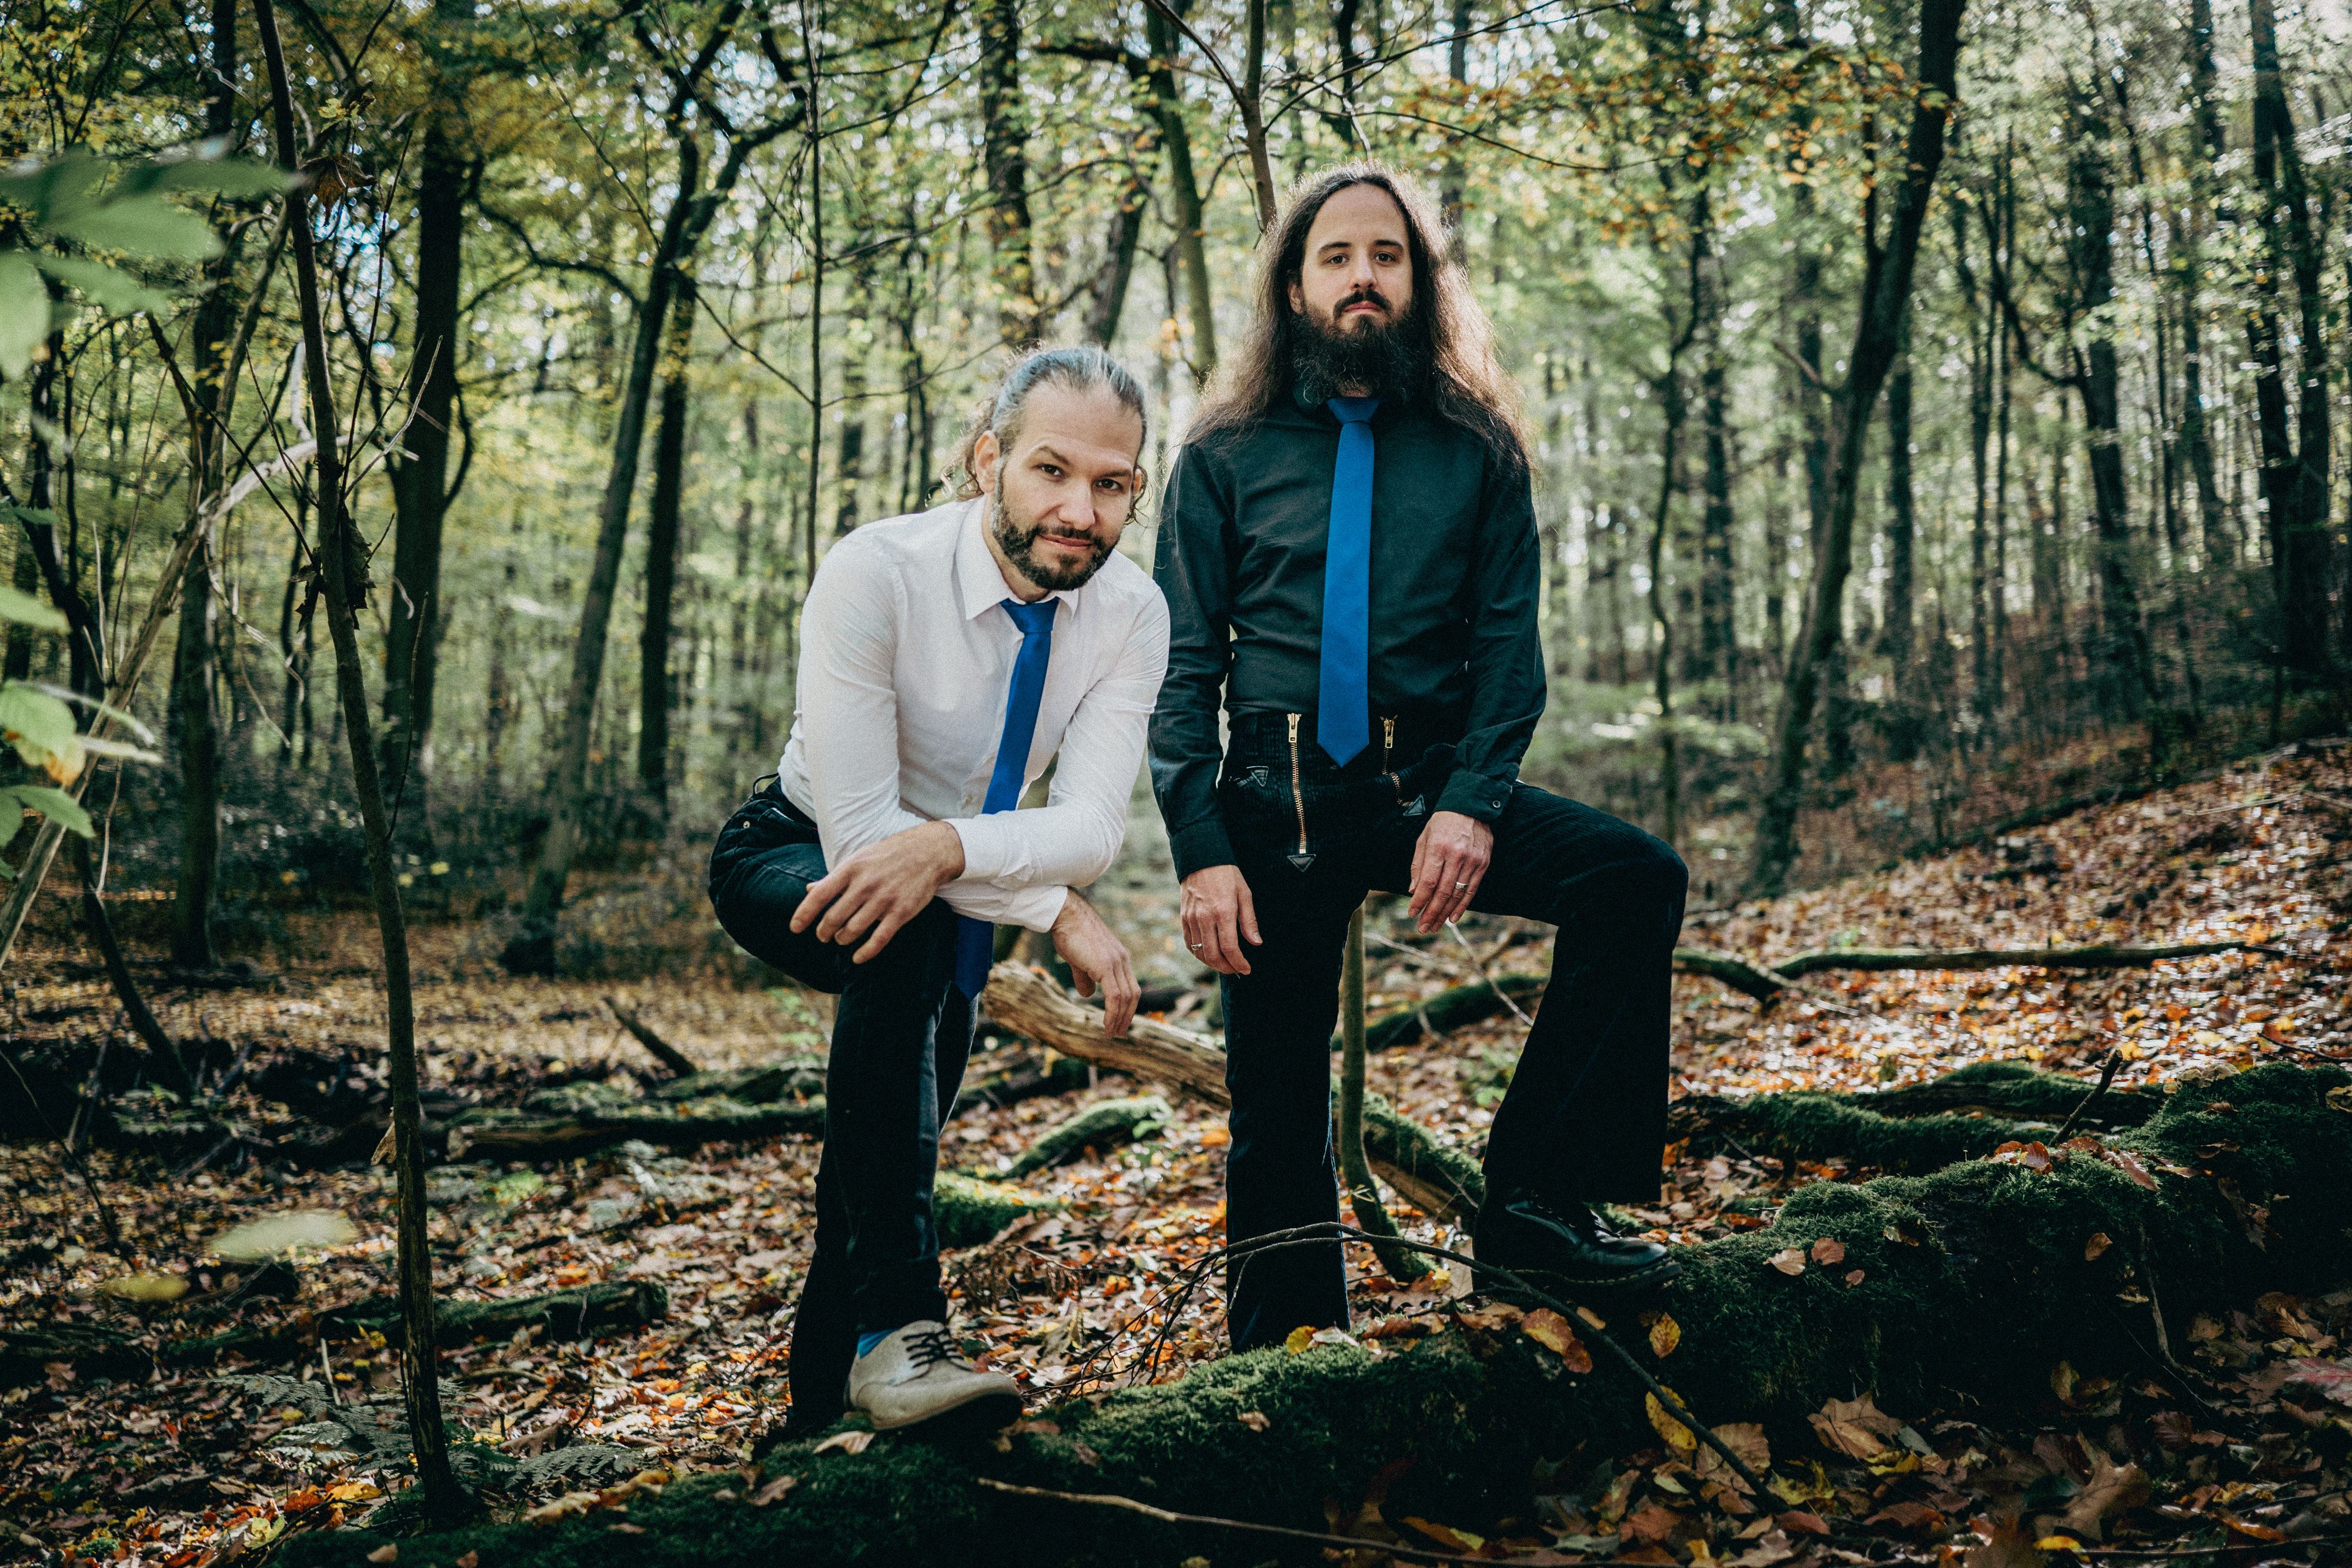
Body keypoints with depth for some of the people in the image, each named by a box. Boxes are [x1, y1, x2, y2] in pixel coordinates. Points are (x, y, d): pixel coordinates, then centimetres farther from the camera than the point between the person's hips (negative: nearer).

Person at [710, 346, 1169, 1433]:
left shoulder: (1131, 612, -18)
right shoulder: (875, 573, -30)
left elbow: (1091, 826, -28)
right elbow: (856, 826, -33)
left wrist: (946, 848, -48)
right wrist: (1059, 912, -33)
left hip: (954, 893, 5)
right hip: (795, 857, -5)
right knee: (905, 934, -37)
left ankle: (822, 1409, 28)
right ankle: (895, 1324, -38)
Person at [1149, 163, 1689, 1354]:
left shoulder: (1477, 448, 7)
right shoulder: (1226, 456, 4)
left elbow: (1508, 642, 0)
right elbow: (1182, 669, 0)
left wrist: (1472, 805, -17)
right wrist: (1202, 852, -12)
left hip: (1431, 786, 1)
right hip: (1276, 803, -1)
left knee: (1638, 878, -22)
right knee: (1278, 1107, 1)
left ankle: (1535, 1197, -14)